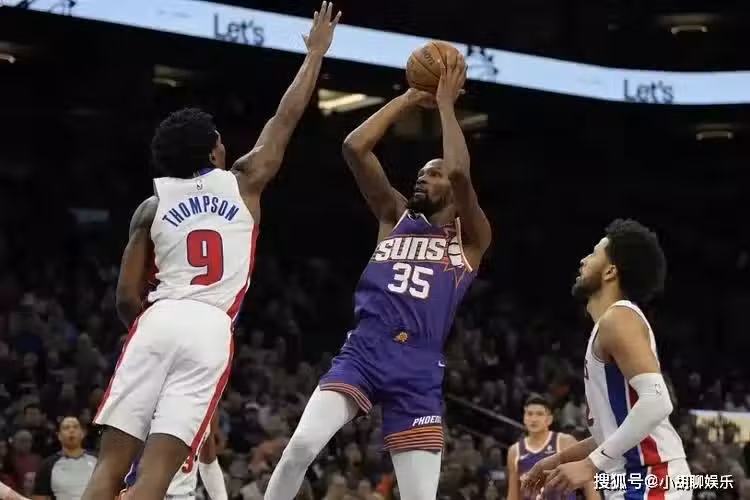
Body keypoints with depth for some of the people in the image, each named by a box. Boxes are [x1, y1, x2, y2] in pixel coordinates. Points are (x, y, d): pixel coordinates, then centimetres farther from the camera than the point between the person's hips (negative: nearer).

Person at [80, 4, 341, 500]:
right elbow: (287, 117, 21)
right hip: (211, 330, -2)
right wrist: (316, 50, 32)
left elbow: (127, 298, 13)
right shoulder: (242, 182, 12)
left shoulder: (151, 206, 16)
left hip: (158, 321, 2)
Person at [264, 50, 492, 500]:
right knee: (302, 445, -24)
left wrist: (446, 103, -1)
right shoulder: (396, 217, 19)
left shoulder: (470, 238, 10)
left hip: (419, 368, -2)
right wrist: (411, 98, 8)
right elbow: (355, 148, 7)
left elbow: (460, 173, -10)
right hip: (363, 351, 2)